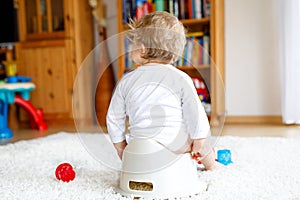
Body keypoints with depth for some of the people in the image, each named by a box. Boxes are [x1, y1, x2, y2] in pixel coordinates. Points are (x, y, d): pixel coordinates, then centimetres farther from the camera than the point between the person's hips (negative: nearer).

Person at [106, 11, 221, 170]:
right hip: (178, 145, -1)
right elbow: (196, 114, -9)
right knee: (196, 134, 28)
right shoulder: (181, 78, -9)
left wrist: (121, 148, 17)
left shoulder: (127, 81, -3)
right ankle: (211, 165, 44)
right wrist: (199, 144, 4)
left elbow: (114, 118, 4)